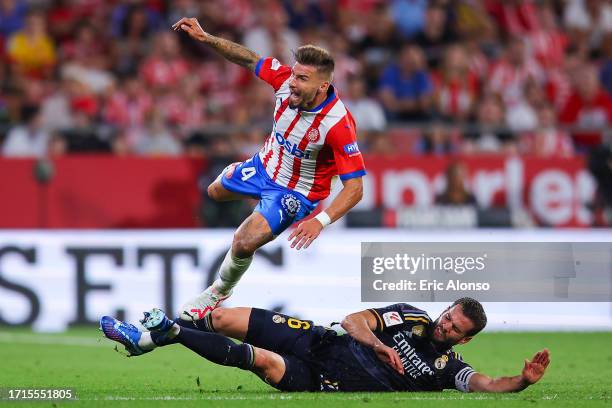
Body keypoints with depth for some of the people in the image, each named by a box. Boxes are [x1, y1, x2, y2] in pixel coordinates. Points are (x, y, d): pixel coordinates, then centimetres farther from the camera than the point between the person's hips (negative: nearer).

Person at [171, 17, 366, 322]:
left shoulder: (338, 124, -39)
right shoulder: (286, 79, -25)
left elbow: (354, 188, -36)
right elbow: (250, 59, -6)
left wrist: (320, 221, -48)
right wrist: (205, 38, -16)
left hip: (297, 192, -7)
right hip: (265, 166, 7)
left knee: (244, 243, -19)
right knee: (216, 191, 29)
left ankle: (219, 292, 14)